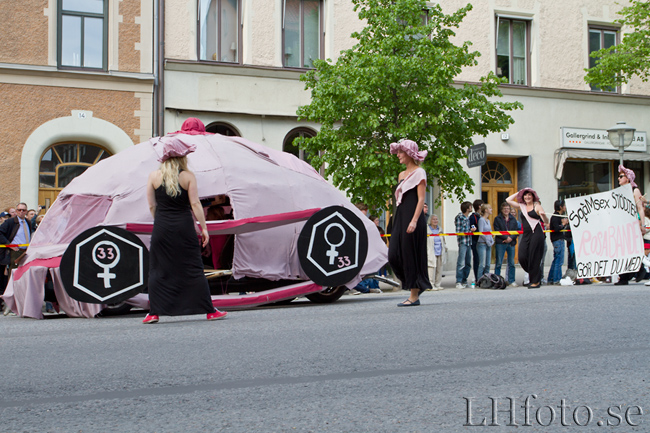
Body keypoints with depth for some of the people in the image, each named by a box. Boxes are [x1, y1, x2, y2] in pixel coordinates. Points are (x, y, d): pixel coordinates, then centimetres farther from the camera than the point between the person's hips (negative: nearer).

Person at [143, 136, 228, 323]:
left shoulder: (154, 176, 3)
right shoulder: (188, 176, -2)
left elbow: (152, 206, 5)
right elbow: (195, 204, -5)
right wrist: (203, 227, -1)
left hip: (161, 228, 1)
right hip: (183, 226, -1)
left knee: (158, 270, 8)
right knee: (194, 269, 4)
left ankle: (154, 312, 5)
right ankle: (209, 311, 7)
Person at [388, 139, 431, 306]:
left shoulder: (419, 172, -4)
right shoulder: (402, 175, 19)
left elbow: (421, 199, -11)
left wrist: (414, 221, -20)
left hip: (412, 218, -8)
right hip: (400, 219, 8)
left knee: (411, 255, -5)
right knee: (394, 256, 0)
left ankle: (414, 296, 2)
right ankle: (416, 285, 17)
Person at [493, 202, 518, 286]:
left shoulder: (513, 219, 12)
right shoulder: (497, 219, 2)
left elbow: (517, 230, 6)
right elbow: (497, 231, -5)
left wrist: (511, 238, -11)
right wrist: (506, 237, -13)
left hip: (511, 243, 3)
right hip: (500, 243, -3)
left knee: (511, 263, 6)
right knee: (498, 263, -2)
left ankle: (511, 281, 13)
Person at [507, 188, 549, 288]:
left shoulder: (537, 206, 2)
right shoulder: (522, 206, 16)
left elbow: (546, 221, -3)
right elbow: (508, 200, 19)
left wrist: (543, 214, -25)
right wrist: (518, 193, 17)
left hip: (536, 234, -5)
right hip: (525, 235, 5)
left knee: (534, 258, -5)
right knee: (522, 257, -4)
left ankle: (536, 281, 7)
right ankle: (536, 275, 18)